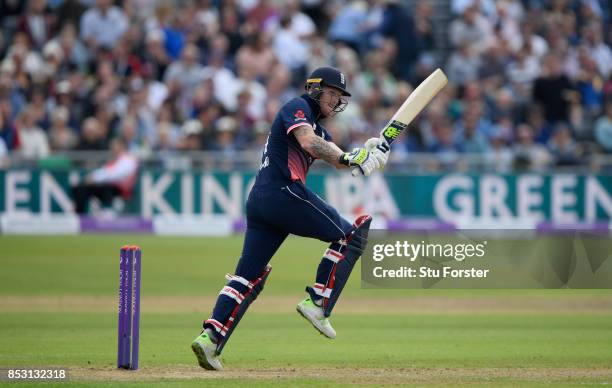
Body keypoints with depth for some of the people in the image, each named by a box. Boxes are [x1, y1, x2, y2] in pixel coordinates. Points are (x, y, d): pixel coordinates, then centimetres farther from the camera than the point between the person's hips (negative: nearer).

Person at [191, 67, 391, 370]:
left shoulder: (318, 127, 30)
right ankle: (317, 303, -8)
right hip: (284, 194, -10)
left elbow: (340, 159, 17)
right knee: (349, 235, 1)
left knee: (249, 275, 4)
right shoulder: (297, 107, 1)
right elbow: (308, 143, -18)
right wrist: (347, 158, -18)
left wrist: (366, 152, -1)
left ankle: (211, 337, -9)